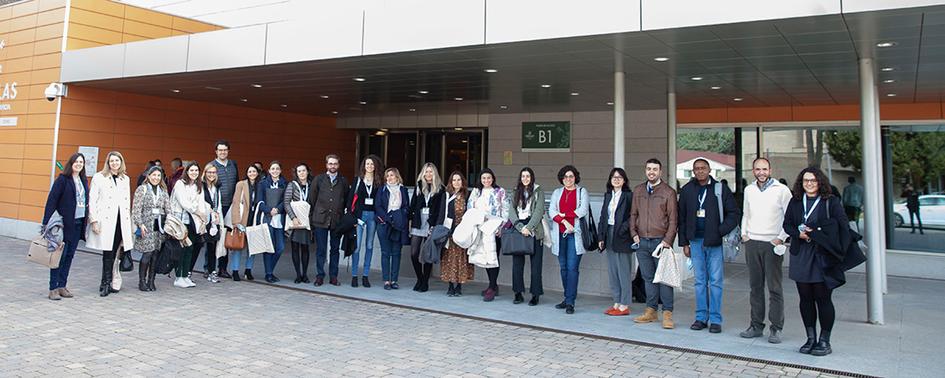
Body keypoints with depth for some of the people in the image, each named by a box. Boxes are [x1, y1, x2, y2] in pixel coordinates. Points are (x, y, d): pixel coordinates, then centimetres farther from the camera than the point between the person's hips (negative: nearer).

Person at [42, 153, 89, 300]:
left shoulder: (83, 181, 11)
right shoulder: (62, 179, -6)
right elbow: (51, 200, -10)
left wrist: (85, 224, 8)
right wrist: (46, 222, -16)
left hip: (78, 224, 6)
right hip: (64, 223, -6)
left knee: (69, 255, 9)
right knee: (60, 255, -2)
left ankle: (62, 286, 17)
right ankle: (53, 288, 4)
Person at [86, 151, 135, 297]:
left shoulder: (126, 179, 17)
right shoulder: (99, 177, 4)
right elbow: (92, 201, 0)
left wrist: (129, 222, 13)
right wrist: (94, 220, -9)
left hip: (121, 221, 4)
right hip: (105, 221, -4)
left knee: (114, 253, 2)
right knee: (108, 253, -6)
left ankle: (107, 283, 10)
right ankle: (107, 283, 2)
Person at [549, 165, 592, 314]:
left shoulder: (582, 191, 7)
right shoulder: (557, 193, 17)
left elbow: (583, 211, -6)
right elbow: (552, 211, 4)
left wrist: (564, 215, -3)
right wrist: (565, 222, -11)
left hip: (575, 234, -4)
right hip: (560, 233, 4)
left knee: (572, 267, -10)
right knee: (564, 267, 8)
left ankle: (570, 302, -9)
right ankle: (568, 298, 18)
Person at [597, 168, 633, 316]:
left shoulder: (629, 196, -8)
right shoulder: (608, 195, 13)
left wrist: (622, 229, -18)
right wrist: (601, 237, 8)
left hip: (622, 237, -7)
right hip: (609, 236, 7)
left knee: (624, 272, -1)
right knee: (612, 272, 12)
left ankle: (624, 305, 7)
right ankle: (616, 303, 21)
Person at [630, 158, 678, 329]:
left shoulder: (668, 192, -1)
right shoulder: (638, 190, 12)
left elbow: (673, 219, -3)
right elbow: (633, 214, 16)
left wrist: (667, 240, -12)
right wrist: (634, 234, 4)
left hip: (660, 241, -4)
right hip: (642, 241, 4)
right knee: (648, 277, 9)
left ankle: (667, 314, 2)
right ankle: (651, 311, 17)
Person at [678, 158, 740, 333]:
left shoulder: (720, 189, -1)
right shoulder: (687, 190, 6)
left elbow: (734, 213, -1)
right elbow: (682, 218, 8)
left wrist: (721, 232, -11)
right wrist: (684, 243, 5)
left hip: (715, 241, -2)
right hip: (695, 240, 3)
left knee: (715, 281, 1)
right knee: (700, 281, 9)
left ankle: (715, 319, 8)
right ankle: (701, 317, 16)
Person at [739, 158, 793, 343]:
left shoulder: (781, 190, -3)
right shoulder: (749, 190, 12)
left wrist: (781, 238, -10)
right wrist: (744, 233, 10)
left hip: (772, 244, -4)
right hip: (751, 243, 5)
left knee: (774, 288, -3)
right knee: (755, 286, 9)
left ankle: (776, 328, 4)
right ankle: (756, 325, 17)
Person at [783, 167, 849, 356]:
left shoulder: (831, 202, -2)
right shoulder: (795, 202, 11)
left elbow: (843, 227, -5)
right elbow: (787, 224, 12)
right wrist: (799, 234, -8)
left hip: (824, 257, -4)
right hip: (801, 256, 4)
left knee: (823, 298, -2)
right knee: (806, 298, 8)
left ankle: (824, 341, 11)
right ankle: (811, 338, 20)